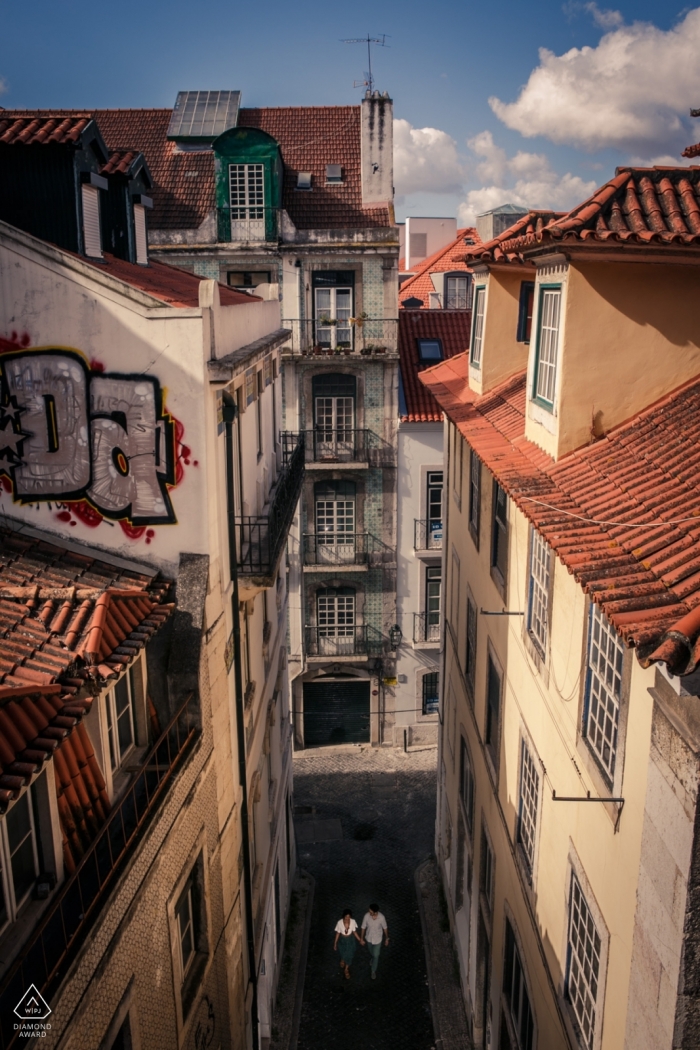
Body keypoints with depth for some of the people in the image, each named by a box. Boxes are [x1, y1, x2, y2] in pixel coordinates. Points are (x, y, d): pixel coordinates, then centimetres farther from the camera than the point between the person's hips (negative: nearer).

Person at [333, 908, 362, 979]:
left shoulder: (353, 922, -24)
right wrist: (335, 943, -4)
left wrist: (359, 940, -10)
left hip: (351, 940, 1)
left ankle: (346, 969, 46)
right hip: (342, 940, -1)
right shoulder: (339, 922, -27)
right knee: (343, 954, 23)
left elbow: (354, 932, -7)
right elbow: (337, 933, -12)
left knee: (349, 955, 17)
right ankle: (342, 961, 62)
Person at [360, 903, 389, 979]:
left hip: (377, 939, -2)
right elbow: (363, 927, -12)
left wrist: (387, 938, -1)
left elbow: (385, 928, -13)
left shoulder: (381, 917, -32)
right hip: (369, 938, 2)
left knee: (376, 955, 11)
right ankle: (374, 961, 62)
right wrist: (362, 938, -1)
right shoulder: (367, 916, -28)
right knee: (371, 953, 28)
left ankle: (373, 971, 37)